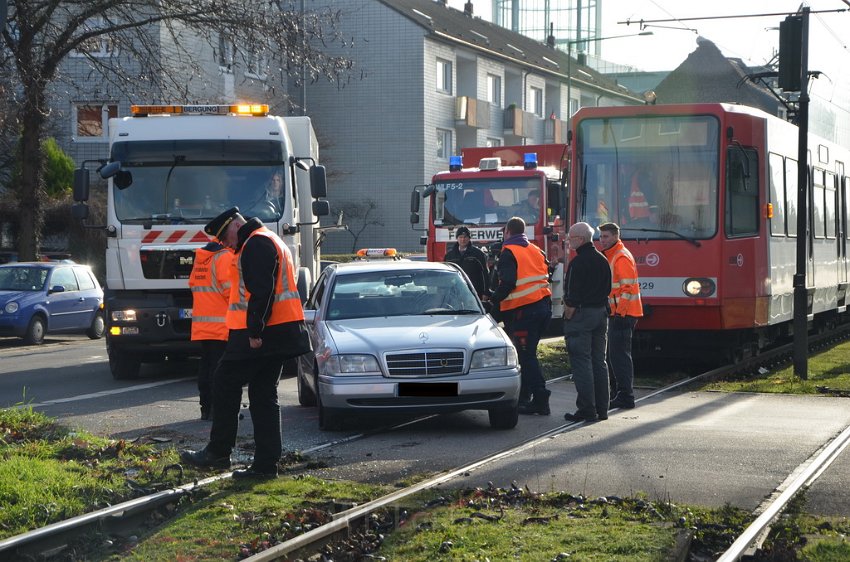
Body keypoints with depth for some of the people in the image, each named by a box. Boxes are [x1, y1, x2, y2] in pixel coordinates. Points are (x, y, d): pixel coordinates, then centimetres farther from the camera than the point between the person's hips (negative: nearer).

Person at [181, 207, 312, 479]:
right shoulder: (270, 242, 23)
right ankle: (265, 463, 8)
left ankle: (218, 452, 8)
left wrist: (255, 332, -23)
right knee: (263, 395, 10)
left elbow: (262, 291, -22)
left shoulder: (256, 244, -11)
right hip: (280, 334, 10)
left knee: (226, 385, 1)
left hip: (260, 335, -10)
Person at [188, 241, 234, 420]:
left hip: (201, 324, 8)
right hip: (220, 323, -8)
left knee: (205, 364, 11)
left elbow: (193, 284, 20)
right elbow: (229, 288, -18)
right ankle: (217, 409, -9)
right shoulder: (225, 257, -11)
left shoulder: (200, 257, 15)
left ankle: (206, 408, 13)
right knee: (219, 367, -7)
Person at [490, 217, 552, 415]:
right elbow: (546, 275, 16)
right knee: (526, 352, 18)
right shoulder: (536, 251, 15)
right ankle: (523, 396, 23)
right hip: (543, 305, 8)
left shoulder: (508, 253, -8)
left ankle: (540, 399, -13)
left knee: (526, 355, -5)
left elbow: (508, 283, -18)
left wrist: (494, 299, -5)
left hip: (522, 309, -8)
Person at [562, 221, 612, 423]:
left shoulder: (578, 262, -15)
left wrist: (568, 314, -8)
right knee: (599, 361, 12)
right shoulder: (603, 261, 12)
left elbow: (573, 294, -18)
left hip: (581, 315, -8)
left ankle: (586, 410, -8)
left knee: (581, 362, -5)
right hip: (601, 313, 8)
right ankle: (601, 408, 14)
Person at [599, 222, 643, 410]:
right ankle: (618, 392, 22)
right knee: (613, 354, 15)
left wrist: (620, 313, -22)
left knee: (619, 354, -11)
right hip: (615, 313, 11)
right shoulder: (610, 256, 19)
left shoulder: (622, 257, -14)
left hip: (623, 314, -11)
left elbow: (628, 287, -20)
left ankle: (626, 397, -10)